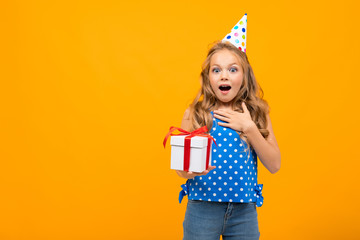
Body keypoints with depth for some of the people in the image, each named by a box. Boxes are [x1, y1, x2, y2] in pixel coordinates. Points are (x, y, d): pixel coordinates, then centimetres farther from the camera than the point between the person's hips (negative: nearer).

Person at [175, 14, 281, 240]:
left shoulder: (258, 113, 1)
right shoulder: (195, 113, -4)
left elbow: (274, 165, -3)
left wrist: (249, 128, -13)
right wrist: (189, 171, -21)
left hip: (244, 212, 2)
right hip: (202, 209, -1)